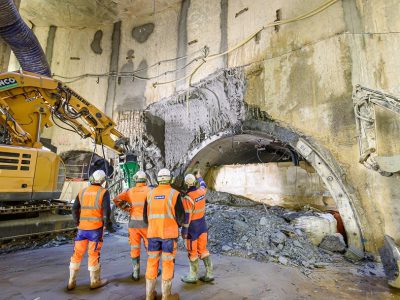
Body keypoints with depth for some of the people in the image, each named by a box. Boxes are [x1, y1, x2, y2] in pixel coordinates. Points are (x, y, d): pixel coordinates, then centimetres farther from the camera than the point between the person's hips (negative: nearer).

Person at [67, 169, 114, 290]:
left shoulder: (82, 191, 5)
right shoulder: (103, 192, -9)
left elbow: (75, 209, 3)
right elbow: (106, 210, -15)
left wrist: (77, 223, 13)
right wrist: (108, 225, -5)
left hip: (82, 228, 4)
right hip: (96, 228, -4)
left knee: (78, 253, 15)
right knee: (94, 254, 6)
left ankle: (72, 281, 23)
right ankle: (95, 281, 20)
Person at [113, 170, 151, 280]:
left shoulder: (130, 191, 0)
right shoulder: (149, 190, -9)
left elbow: (117, 199, -5)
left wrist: (127, 208, 2)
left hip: (133, 223, 2)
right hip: (145, 222, -2)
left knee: (134, 248, 13)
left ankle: (135, 272, 20)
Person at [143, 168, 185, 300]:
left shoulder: (150, 194, 2)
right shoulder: (174, 194, -10)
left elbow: (146, 216, 8)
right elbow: (180, 216, -8)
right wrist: (177, 225, 13)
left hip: (152, 232, 4)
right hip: (169, 232, -4)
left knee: (152, 261, 14)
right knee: (168, 262, 7)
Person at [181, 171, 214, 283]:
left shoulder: (187, 198, -24)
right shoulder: (201, 191, -5)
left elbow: (186, 217, -22)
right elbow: (204, 185, 20)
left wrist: (184, 231, -13)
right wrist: (199, 177, 36)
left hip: (193, 228, -6)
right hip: (202, 225, 6)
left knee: (192, 252, 10)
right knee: (203, 249, 17)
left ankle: (193, 276, 26)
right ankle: (209, 274, 24)